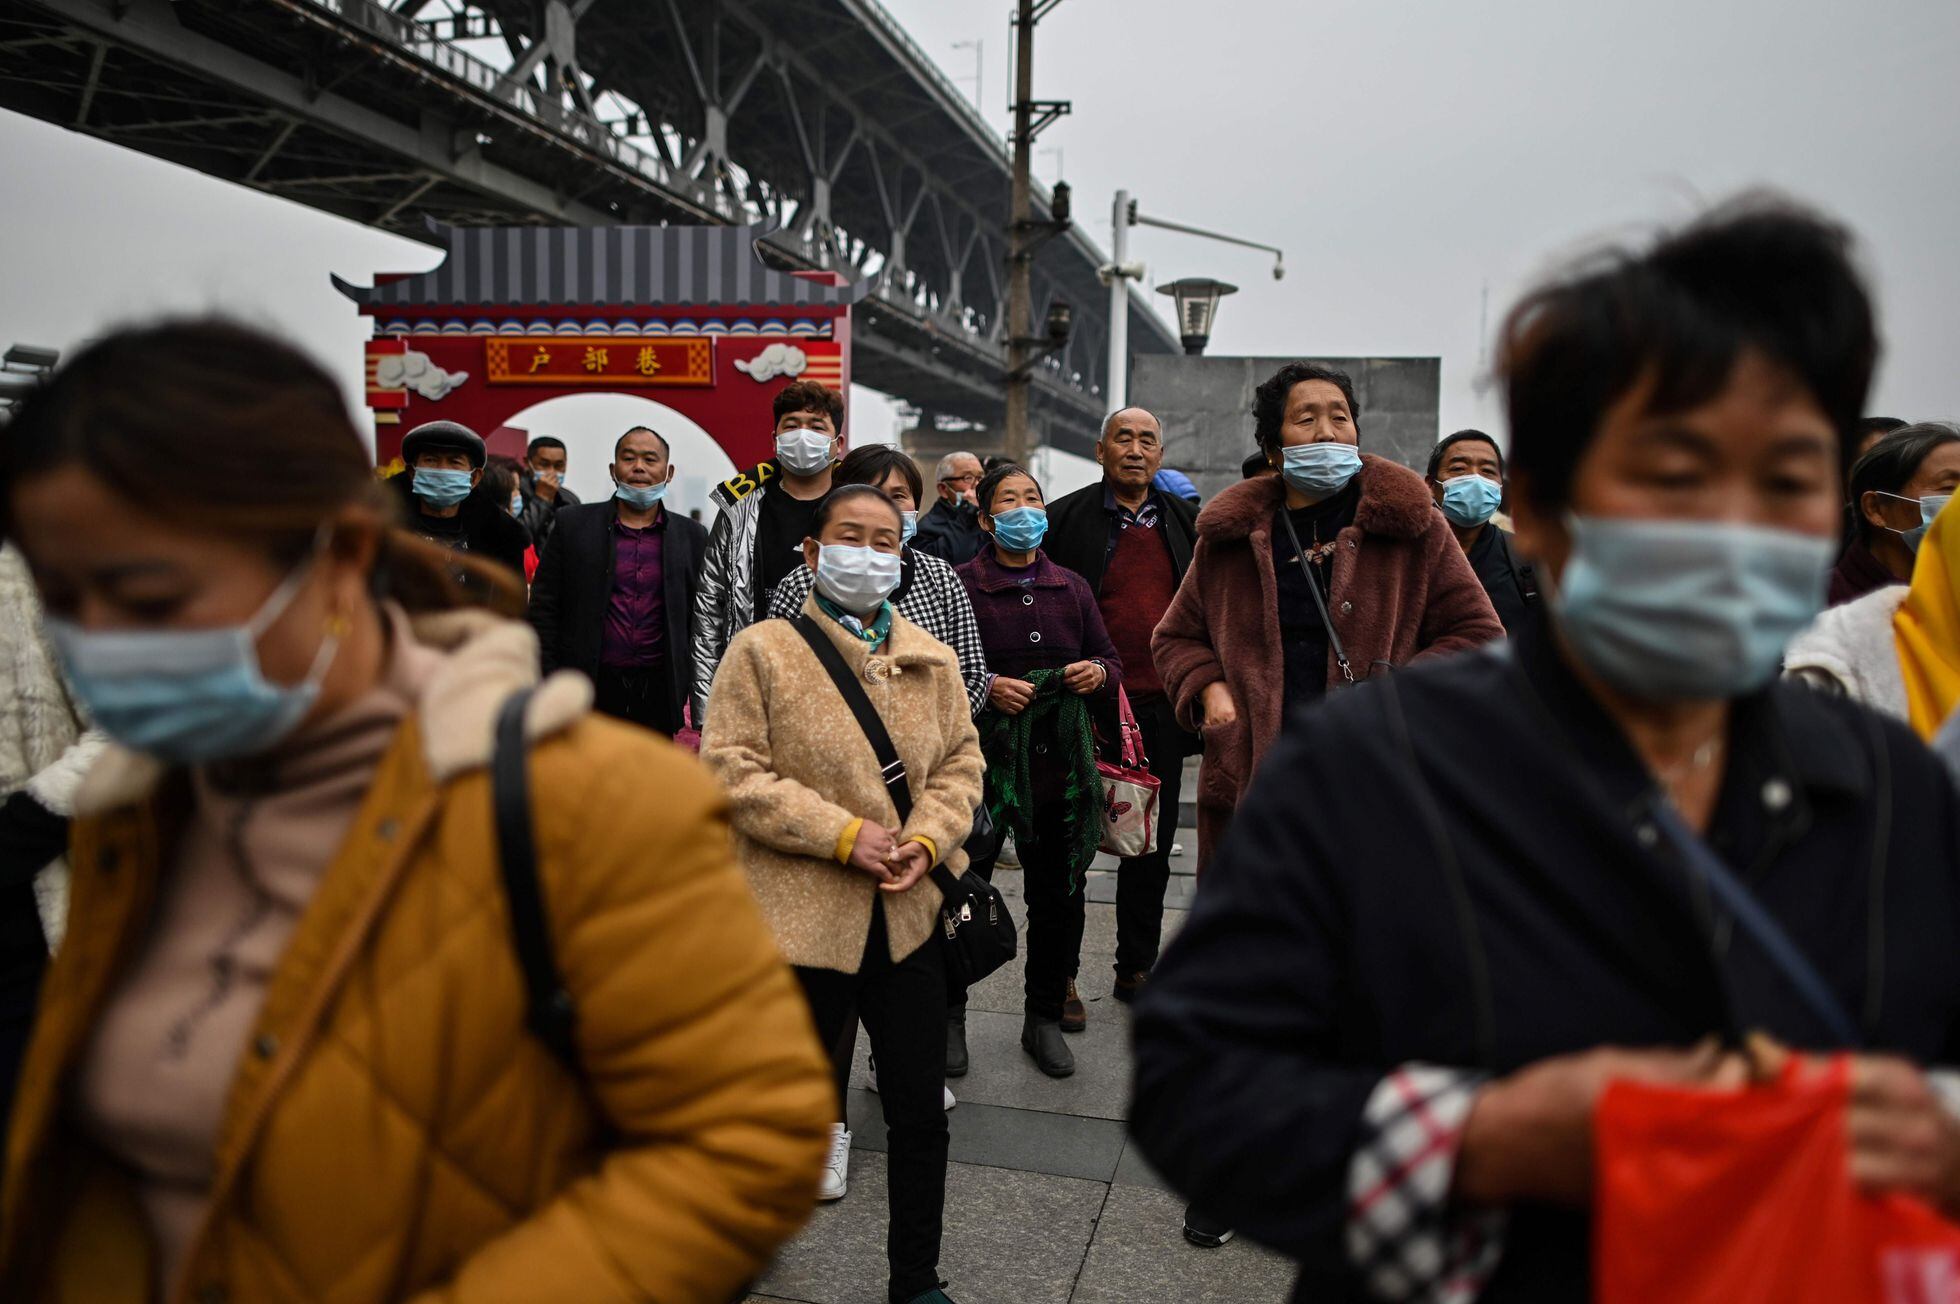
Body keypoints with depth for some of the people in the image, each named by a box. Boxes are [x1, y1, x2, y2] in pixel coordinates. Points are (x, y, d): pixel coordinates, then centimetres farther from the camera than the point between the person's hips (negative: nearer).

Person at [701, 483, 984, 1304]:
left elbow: (960, 759, 10)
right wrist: (844, 835, -17)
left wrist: (927, 840, -9)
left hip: (909, 913, 4)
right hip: (803, 916, -4)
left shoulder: (932, 658, 10)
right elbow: (731, 771, -12)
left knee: (921, 1113, 10)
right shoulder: (761, 651, -5)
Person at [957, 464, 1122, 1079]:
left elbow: (1111, 661, 18)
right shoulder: (960, 585, -2)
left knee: (1059, 891, 10)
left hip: (1062, 762, 4)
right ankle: (948, 1013, 19)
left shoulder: (1072, 587, 14)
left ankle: (1045, 1014, 26)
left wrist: (1098, 673, -4)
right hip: (983, 757, -4)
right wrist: (987, 689, -18)